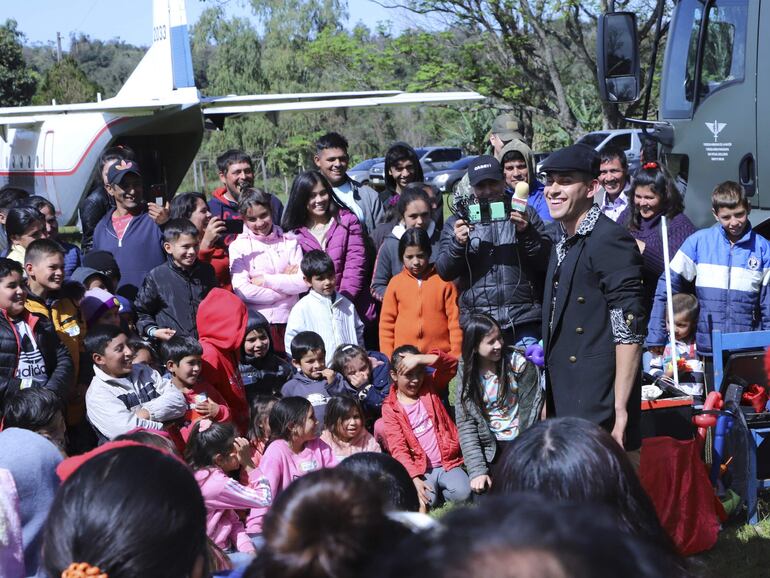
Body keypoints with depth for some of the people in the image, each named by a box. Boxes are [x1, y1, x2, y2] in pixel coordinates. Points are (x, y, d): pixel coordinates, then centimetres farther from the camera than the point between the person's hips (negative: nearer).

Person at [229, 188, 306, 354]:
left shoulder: (290, 243, 11)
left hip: (288, 321, 2)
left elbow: (303, 282, -1)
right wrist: (285, 282, -4)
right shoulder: (238, 247, 2)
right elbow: (242, 290, -10)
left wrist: (266, 280, -7)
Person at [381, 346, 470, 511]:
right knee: (426, 501, -27)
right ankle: (432, 490, 7)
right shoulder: (390, 408, -2)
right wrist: (414, 478, -20)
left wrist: (419, 359, -21)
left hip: (447, 462, 2)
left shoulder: (429, 386, 7)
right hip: (420, 469, -2)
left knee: (462, 493, -23)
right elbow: (398, 448, -8)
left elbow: (451, 364, -8)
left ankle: (441, 489, 9)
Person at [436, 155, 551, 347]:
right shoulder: (457, 221, 11)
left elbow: (547, 261, 5)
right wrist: (458, 244, -12)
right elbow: (444, 272, 6)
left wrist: (527, 233, -12)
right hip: (478, 323, 1)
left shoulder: (524, 214, 10)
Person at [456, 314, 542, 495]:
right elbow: (466, 427, -5)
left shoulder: (518, 363, -7)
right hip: (492, 447, 2)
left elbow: (530, 409, -6)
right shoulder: (468, 378, -1)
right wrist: (477, 471, -14)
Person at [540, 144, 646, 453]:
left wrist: (620, 410, -21)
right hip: (564, 404, 9)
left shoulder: (609, 239, -13)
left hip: (599, 412, -9)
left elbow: (629, 330, -18)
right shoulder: (563, 246, 16)